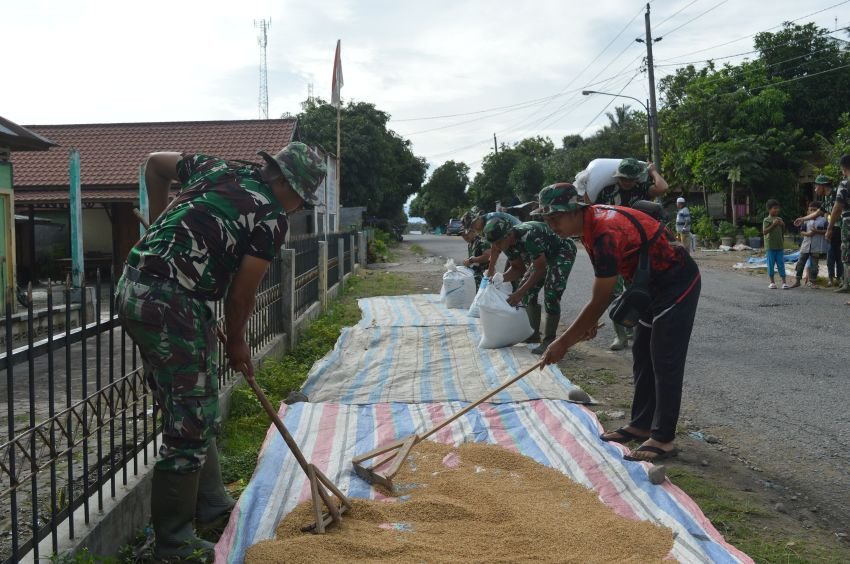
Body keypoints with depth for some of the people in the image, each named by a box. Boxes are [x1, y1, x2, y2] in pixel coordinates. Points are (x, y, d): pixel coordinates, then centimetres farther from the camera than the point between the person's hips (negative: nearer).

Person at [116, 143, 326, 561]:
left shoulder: (217, 168, 15)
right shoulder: (271, 219, -6)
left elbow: (154, 164, 28)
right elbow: (241, 294, -5)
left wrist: (161, 224, 30)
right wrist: (236, 343, 12)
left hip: (132, 288, 9)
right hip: (171, 303, -9)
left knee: (198, 410, 19)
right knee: (189, 423, 1)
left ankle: (210, 505, 32)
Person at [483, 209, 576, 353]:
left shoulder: (528, 237, -38)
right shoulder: (507, 242, -13)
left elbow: (540, 269, -31)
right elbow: (518, 268, -1)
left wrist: (519, 293, -32)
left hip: (563, 251, -8)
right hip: (544, 256, 8)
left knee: (551, 296, -20)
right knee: (528, 293, 3)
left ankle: (549, 340, -12)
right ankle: (534, 333, 14)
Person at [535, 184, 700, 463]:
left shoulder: (606, 235, -32)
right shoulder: (590, 221, -3)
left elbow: (599, 301, -28)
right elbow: (603, 287, 9)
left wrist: (564, 342, -22)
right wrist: (590, 321, 7)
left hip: (677, 284, -10)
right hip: (653, 283, 10)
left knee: (665, 362, -7)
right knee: (642, 356, 13)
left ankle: (663, 439, 0)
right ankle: (642, 424, 22)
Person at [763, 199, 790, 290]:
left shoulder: (780, 219, 11)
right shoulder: (766, 220, -4)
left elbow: (783, 232, 16)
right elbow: (764, 232, -14)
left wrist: (783, 225, -3)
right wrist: (773, 224, -18)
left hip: (780, 246, 4)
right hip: (770, 246, -4)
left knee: (781, 264, 3)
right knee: (771, 265, 3)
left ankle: (784, 282, 2)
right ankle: (772, 282, 11)